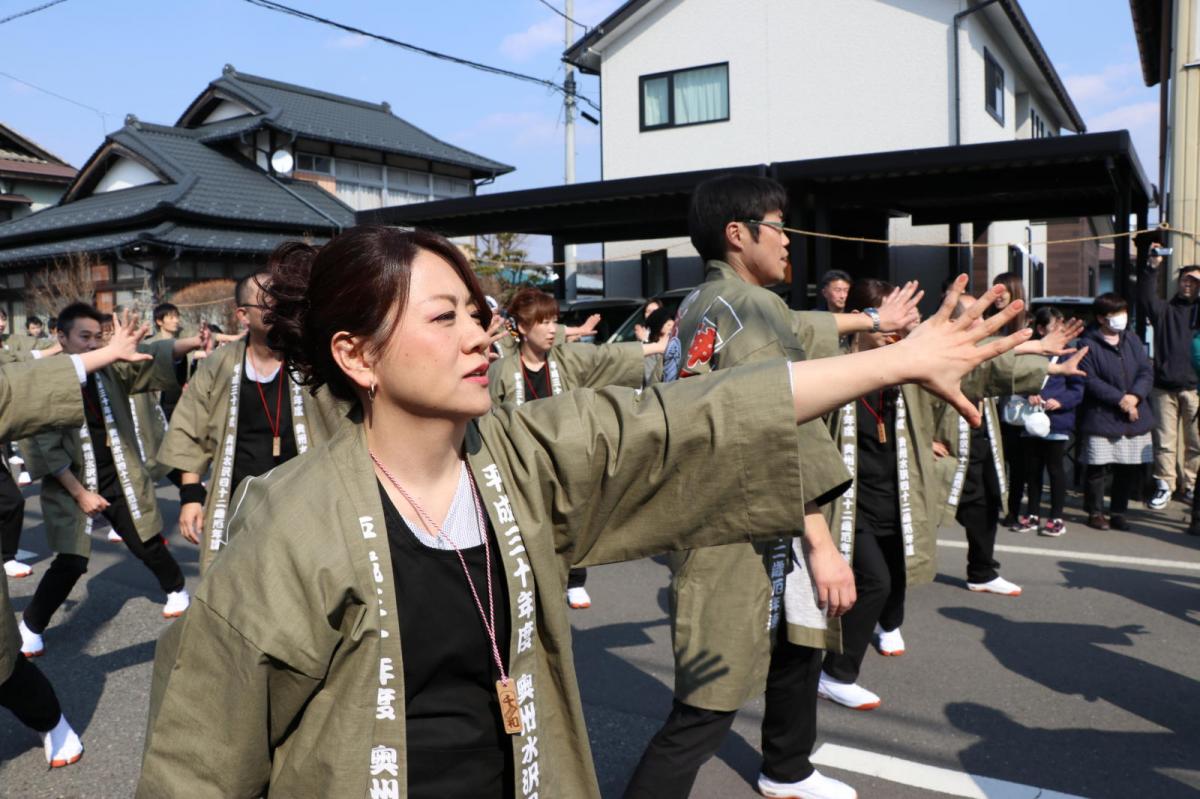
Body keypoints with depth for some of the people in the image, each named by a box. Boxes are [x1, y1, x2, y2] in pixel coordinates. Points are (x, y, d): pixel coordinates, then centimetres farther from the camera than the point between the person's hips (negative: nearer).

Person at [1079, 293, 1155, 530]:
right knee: (1098, 468, -1)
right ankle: (1095, 512, 17)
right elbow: (1090, 380, -13)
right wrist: (1120, 399, -16)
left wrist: (1134, 396, -11)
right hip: (1101, 419, -5)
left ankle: (1118, 512, 24)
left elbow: (1147, 371, 6)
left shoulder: (1132, 340, 11)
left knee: (1130, 469, 9)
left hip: (1136, 417, 5)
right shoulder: (1089, 344, -7)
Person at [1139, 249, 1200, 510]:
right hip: (1164, 387, -1)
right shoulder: (1164, 309, 10)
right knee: (1164, 441, 3)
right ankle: (1164, 485, 10)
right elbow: (1146, 297, -7)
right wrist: (1152, 267, -21)